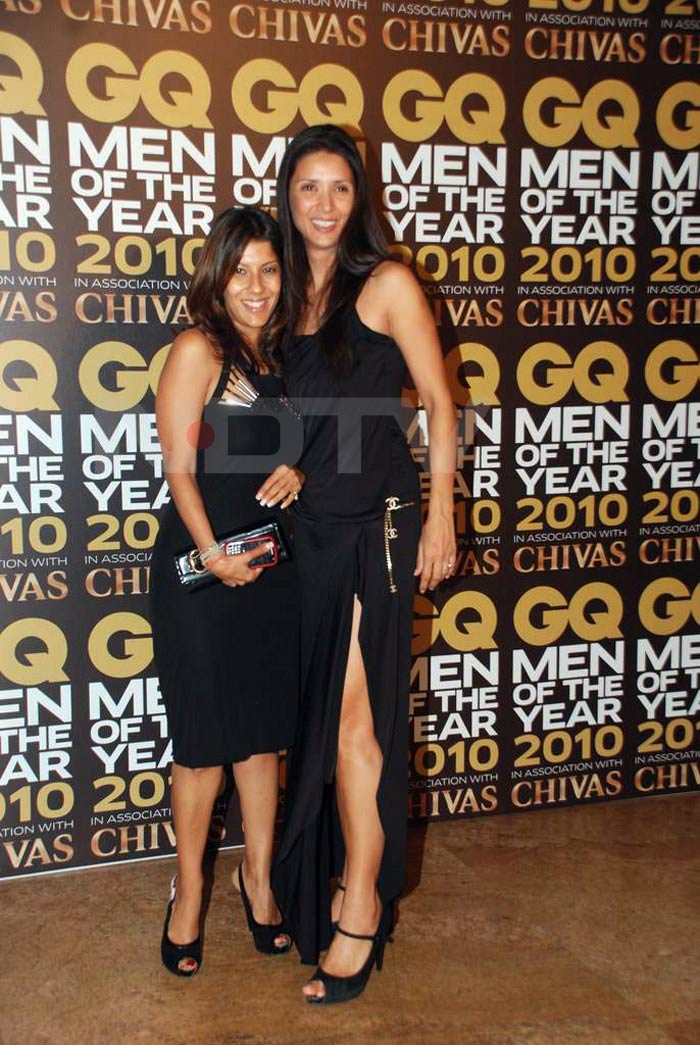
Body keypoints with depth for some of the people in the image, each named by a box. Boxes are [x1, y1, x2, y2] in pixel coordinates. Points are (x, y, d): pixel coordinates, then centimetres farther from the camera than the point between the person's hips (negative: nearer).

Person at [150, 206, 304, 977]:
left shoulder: (279, 353, 10)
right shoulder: (198, 349, -8)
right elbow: (179, 468, -11)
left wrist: (296, 472, -5)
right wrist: (211, 553, -21)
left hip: (270, 563, 6)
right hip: (200, 568, -5)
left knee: (265, 731, 12)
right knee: (204, 737, 4)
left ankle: (258, 877, 30)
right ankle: (188, 890, 24)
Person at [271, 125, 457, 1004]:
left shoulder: (386, 284, -4)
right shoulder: (292, 295, 13)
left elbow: (439, 403, -4)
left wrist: (439, 518, -6)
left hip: (376, 521, -6)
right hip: (311, 525, 6)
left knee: (354, 718, -6)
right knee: (323, 713, 12)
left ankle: (361, 905, 8)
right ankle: (342, 878, 27)